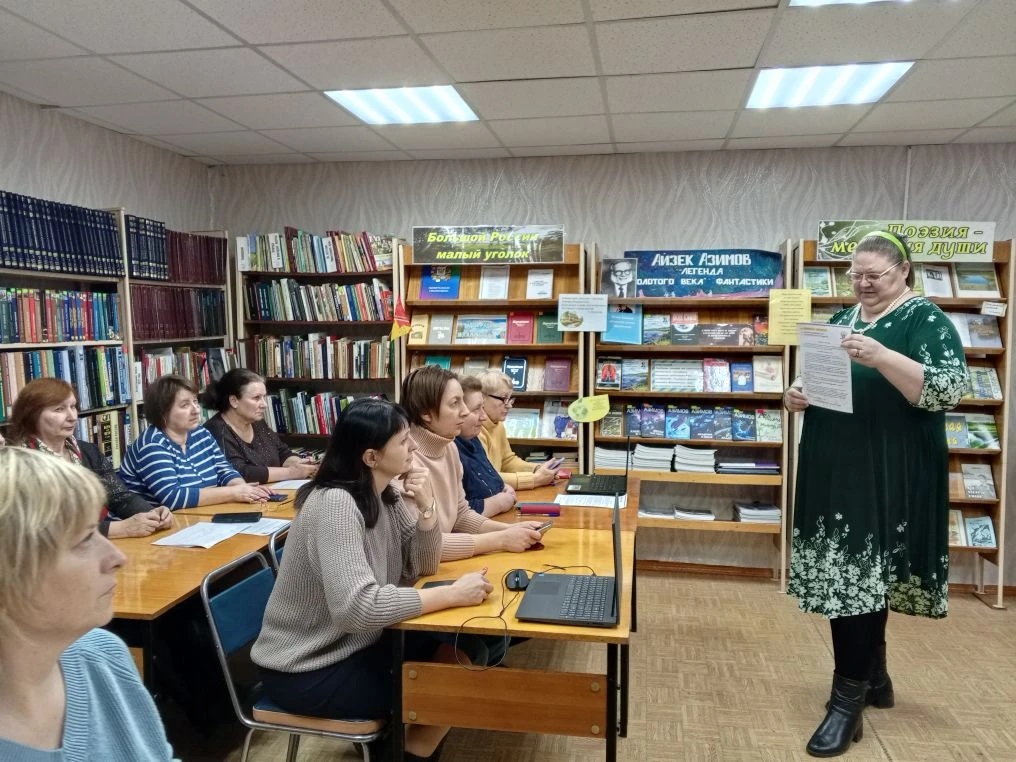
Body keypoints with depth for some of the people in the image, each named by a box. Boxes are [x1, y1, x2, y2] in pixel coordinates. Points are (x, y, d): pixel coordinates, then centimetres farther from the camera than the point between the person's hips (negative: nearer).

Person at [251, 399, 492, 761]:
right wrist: (451, 595, -30)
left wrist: (426, 508, -14)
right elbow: (358, 607, -37)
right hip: (307, 669, -8)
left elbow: (422, 566, 4)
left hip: (355, 642, 8)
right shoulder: (335, 503, -28)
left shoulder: (386, 494, -2)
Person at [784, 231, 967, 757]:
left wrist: (881, 356, -29)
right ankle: (873, 677, 30)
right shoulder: (842, 319, 15)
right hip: (834, 472, 7)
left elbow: (950, 390, -17)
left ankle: (848, 703, 3)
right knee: (845, 575, 12)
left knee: (860, 577, -7)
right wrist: (796, 396, -2)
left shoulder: (926, 320, -5)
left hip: (887, 477, -7)